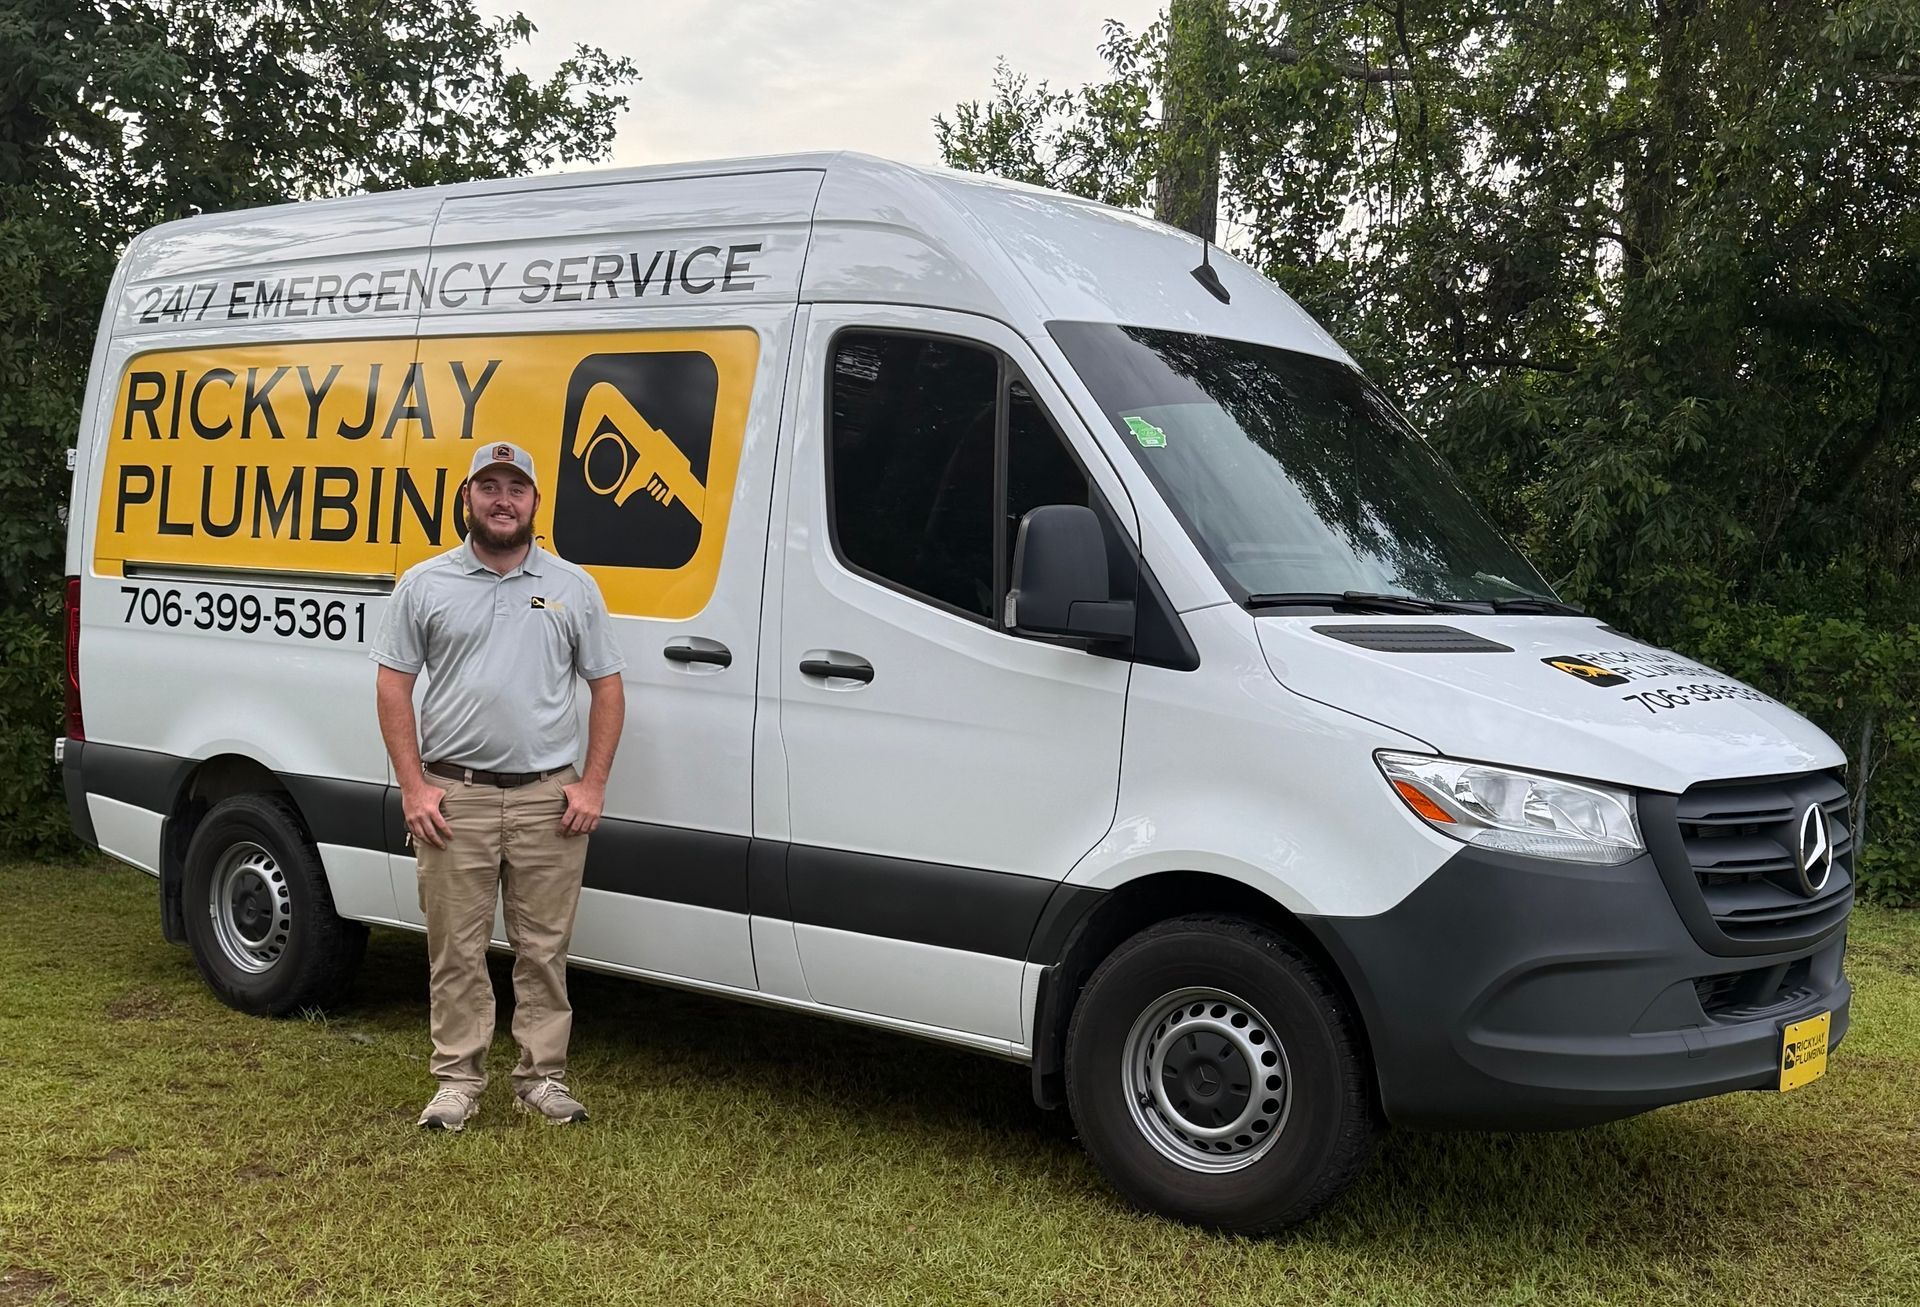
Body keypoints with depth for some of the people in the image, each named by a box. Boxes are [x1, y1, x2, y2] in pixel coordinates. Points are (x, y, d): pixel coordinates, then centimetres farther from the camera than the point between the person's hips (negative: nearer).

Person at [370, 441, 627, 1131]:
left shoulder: (573, 587, 7)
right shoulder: (425, 584, 5)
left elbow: (607, 689, 9)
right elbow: (393, 687, 4)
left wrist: (592, 785, 0)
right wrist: (413, 787, -4)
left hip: (549, 798, 1)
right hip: (454, 796, 0)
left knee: (544, 950, 6)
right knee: (456, 951, 5)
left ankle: (542, 1078, 17)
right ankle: (458, 1081, 15)